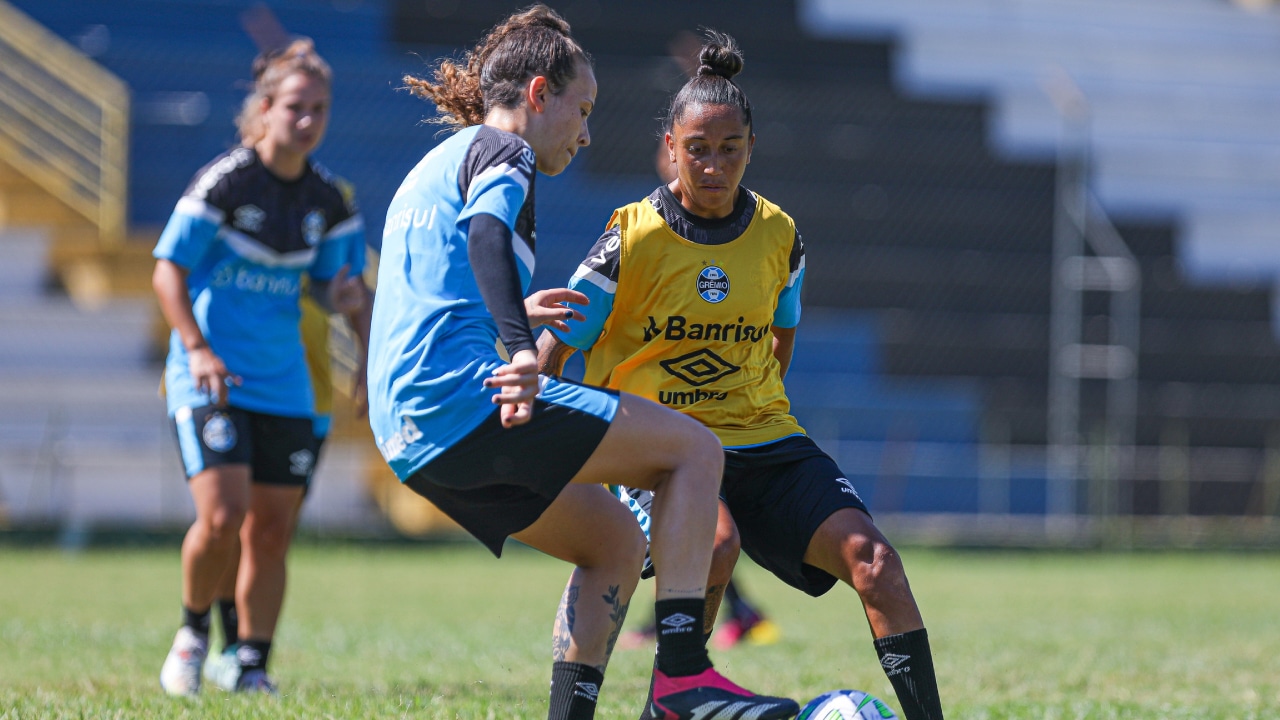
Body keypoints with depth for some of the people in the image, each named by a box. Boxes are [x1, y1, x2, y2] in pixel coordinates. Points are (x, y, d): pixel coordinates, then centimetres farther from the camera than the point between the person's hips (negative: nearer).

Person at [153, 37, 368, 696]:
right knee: (222, 517, -18)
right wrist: (198, 350, -21)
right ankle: (193, 630, 9)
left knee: (271, 531, 3)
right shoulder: (225, 181, -11)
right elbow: (168, 269, -9)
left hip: (283, 386, 5)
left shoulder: (329, 199, 5)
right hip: (211, 380, -5)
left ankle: (253, 667, 16)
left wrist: (343, 295, -9)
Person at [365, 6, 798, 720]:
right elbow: (486, 234, -22)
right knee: (694, 448, -7)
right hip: (464, 393, -10)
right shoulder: (501, 150, 0)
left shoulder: (435, 166, 29)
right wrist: (523, 348, -35)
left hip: (411, 435, 10)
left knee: (616, 540, 19)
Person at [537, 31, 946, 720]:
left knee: (870, 556, -17)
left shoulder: (777, 236, 3)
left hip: (764, 440, 4)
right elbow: (551, 347, -4)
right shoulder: (633, 238, -7)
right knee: (714, 537, -35)